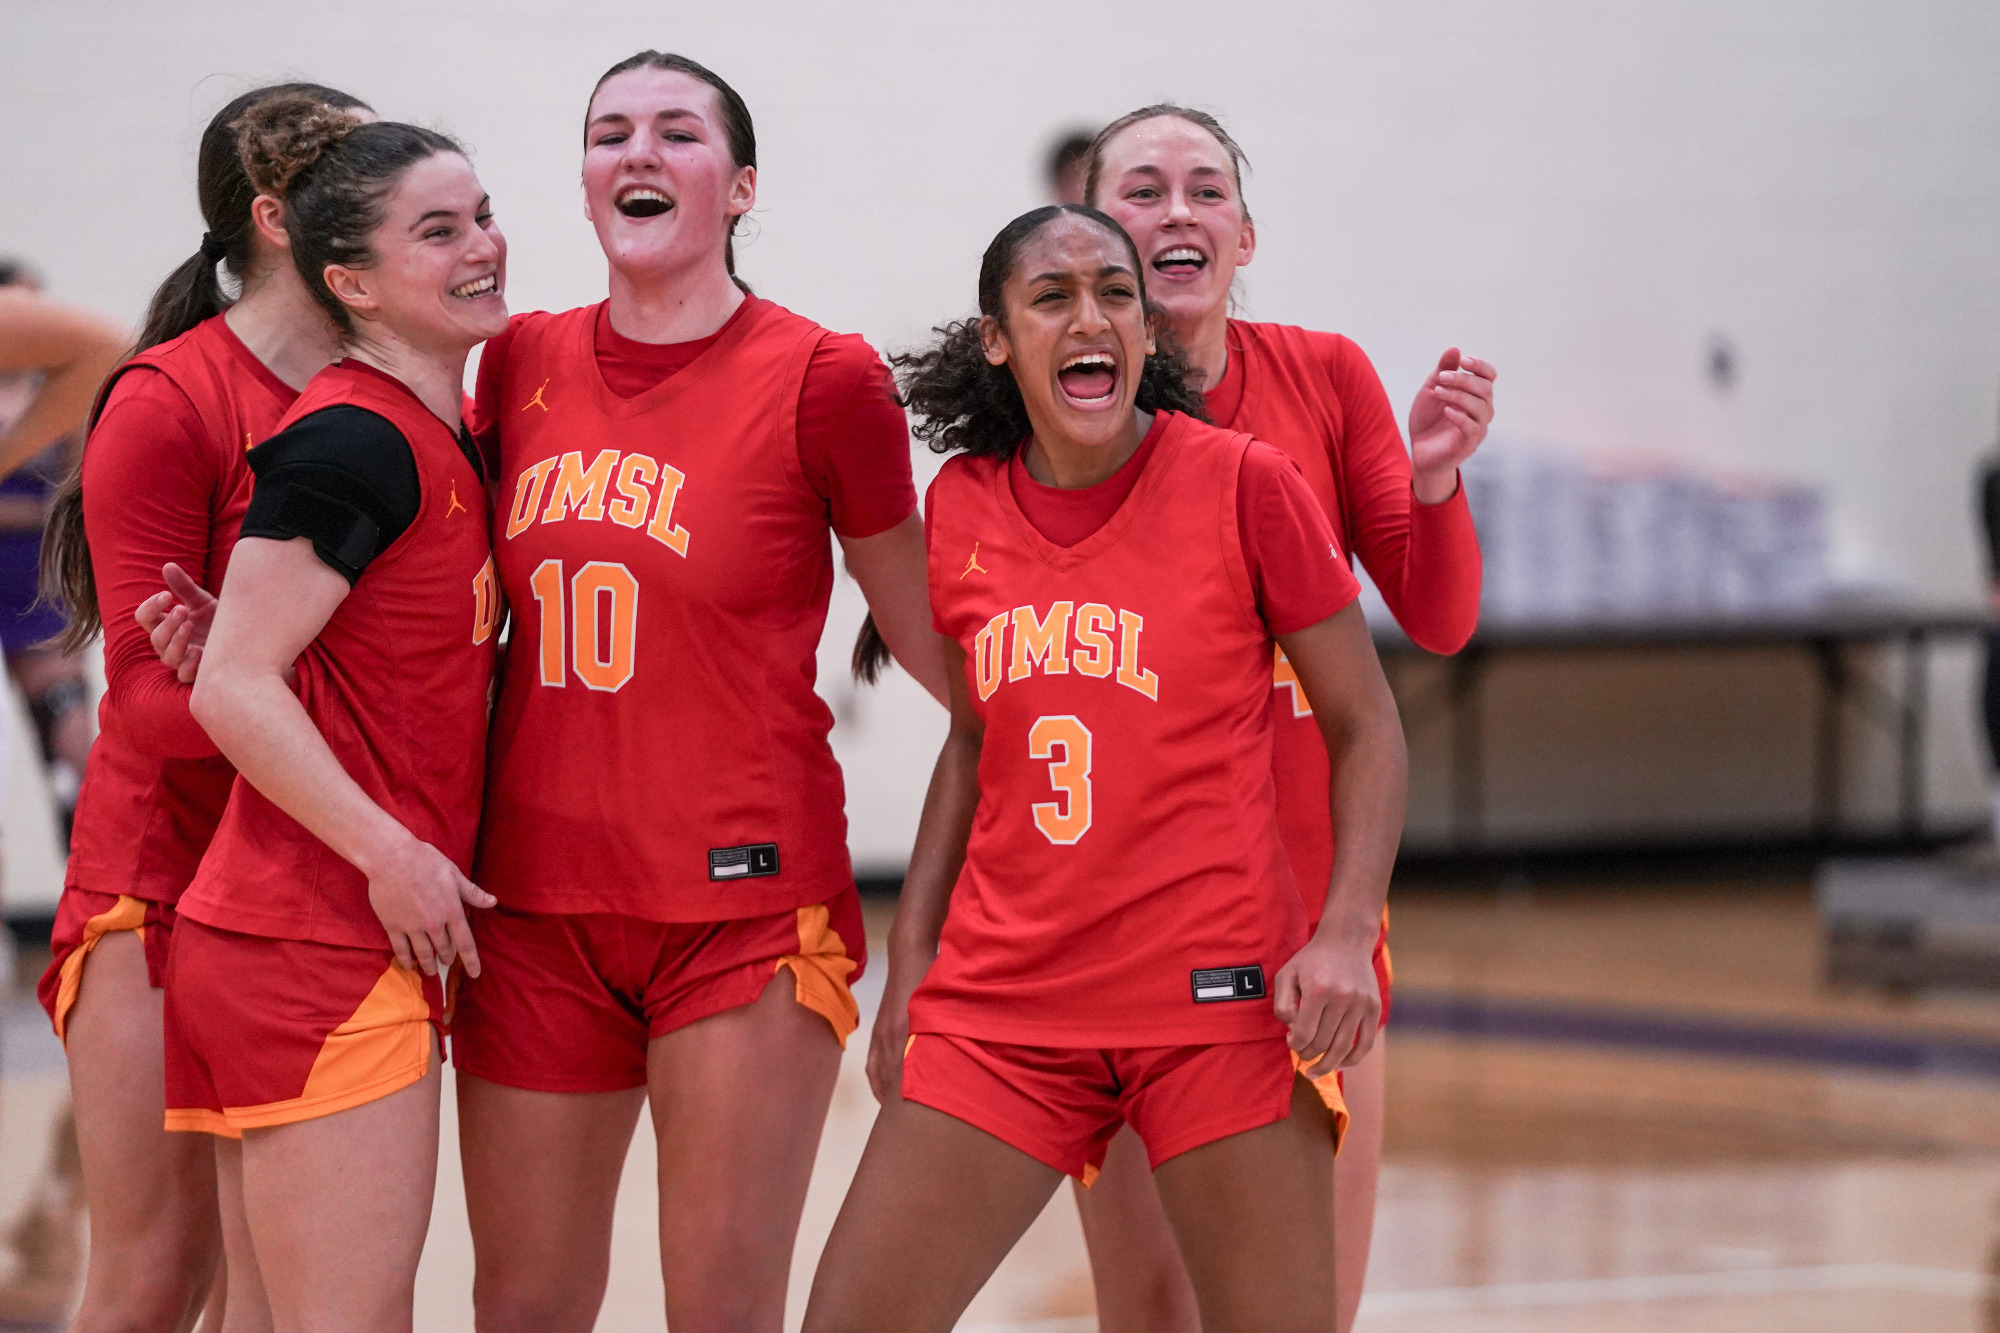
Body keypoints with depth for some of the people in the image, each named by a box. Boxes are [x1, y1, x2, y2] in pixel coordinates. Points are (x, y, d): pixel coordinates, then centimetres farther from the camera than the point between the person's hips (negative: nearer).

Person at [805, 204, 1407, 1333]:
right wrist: (913, 953, 14)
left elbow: (1366, 726, -1)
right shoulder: (962, 508, 6)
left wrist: (1347, 934, -14)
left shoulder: (1244, 485, -5)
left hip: (1219, 991, -3)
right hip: (1004, 999, 4)